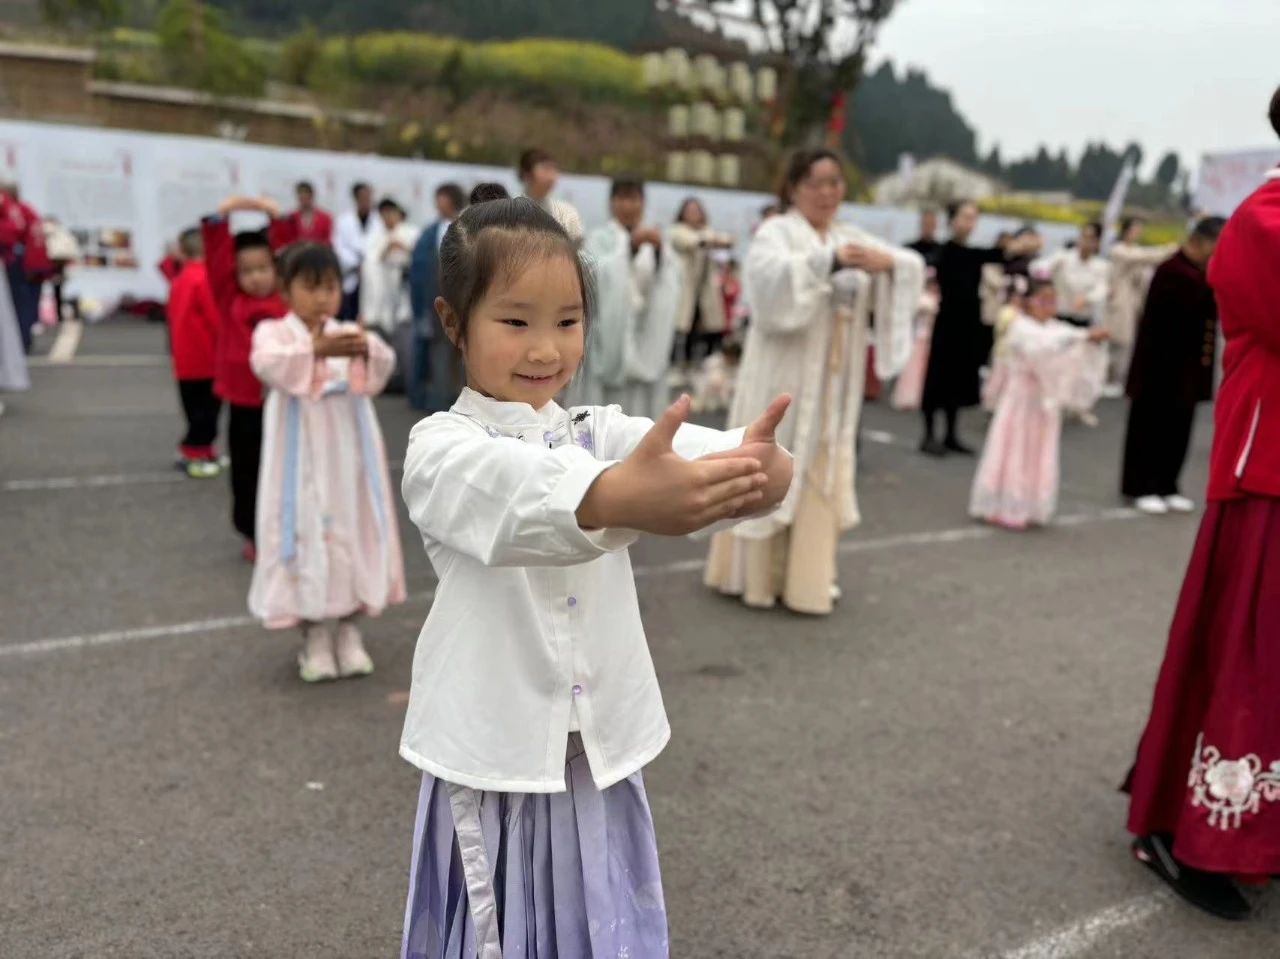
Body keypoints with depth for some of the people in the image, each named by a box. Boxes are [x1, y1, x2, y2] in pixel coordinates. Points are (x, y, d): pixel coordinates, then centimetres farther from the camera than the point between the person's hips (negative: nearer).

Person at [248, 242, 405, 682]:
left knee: (352, 531, 7)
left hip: (347, 459, 3)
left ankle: (349, 633, 21)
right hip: (301, 462, -2)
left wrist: (366, 351, -35)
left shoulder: (350, 333, 7)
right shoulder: (273, 332, -1)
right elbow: (267, 365, -24)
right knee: (305, 534, 2)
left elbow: (384, 364, -12)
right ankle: (314, 637, 16)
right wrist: (316, 350, -39)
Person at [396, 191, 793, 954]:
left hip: (599, 757, 4)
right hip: (495, 760, -3)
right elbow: (511, 490, -34)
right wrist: (615, 497, -54)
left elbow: (686, 451, -18)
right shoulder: (442, 448, -10)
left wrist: (760, 466, -41)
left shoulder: (599, 433, 3)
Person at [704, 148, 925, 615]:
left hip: (833, 380, 6)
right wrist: (830, 260, -36)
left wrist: (890, 262, -18)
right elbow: (769, 275, -25)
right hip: (784, 374, -6)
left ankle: (804, 576, 19)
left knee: (820, 474, 9)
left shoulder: (853, 238, 14)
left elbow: (914, 266, 5)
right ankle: (756, 572, 11)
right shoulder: (776, 231, -4)